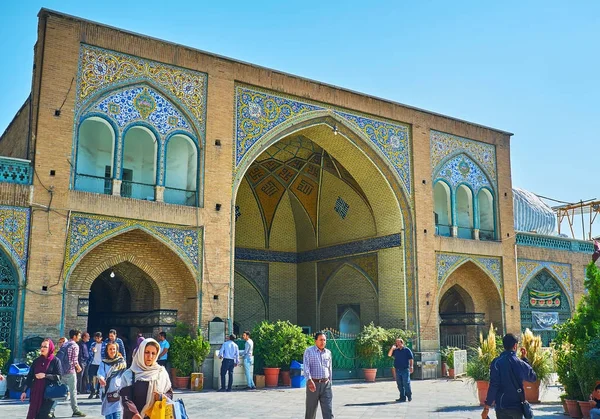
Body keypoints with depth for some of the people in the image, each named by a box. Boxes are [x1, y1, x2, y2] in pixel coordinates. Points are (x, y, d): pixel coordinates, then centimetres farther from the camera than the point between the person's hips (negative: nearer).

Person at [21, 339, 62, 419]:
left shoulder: (55, 361, -3)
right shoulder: (36, 361, 9)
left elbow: (58, 377, -8)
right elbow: (30, 376, 9)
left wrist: (45, 375, -17)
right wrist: (24, 391, 5)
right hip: (35, 392, 4)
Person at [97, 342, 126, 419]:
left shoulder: (121, 362, 5)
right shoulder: (104, 363, 8)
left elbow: (123, 377, 6)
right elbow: (100, 373, -8)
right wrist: (101, 378, -30)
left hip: (117, 392, -2)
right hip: (106, 393, 2)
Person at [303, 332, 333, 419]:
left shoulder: (328, 353, 10)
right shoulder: (309, 351, -4)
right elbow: (306, 367, -14)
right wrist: (309, 381, -27)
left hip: (326, 384, 3)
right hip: (313, 384, -3)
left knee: (328, 411, -6)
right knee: (311, 410, 7)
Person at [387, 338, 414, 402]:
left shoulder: (407, 350, 2)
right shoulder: (395, 350, 14)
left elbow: (411, 359, -1)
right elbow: (389, 354, 8)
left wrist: (411, 367, -10)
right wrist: (392, 348, -1)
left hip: (405, 369, -5)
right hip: (398, 370, 5)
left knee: (406, 383, -6)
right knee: (400, 384, 6)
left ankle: (409, 396, 6)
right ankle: (402, 397, 12)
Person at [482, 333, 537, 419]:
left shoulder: (496, 363, -10)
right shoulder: (521, 363, -4)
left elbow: (493, 386, -14)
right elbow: (533, 378, 15)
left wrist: (486, 407, -9)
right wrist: (524, 359, 15)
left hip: (502, 407, -2)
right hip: (517, 406, 2)